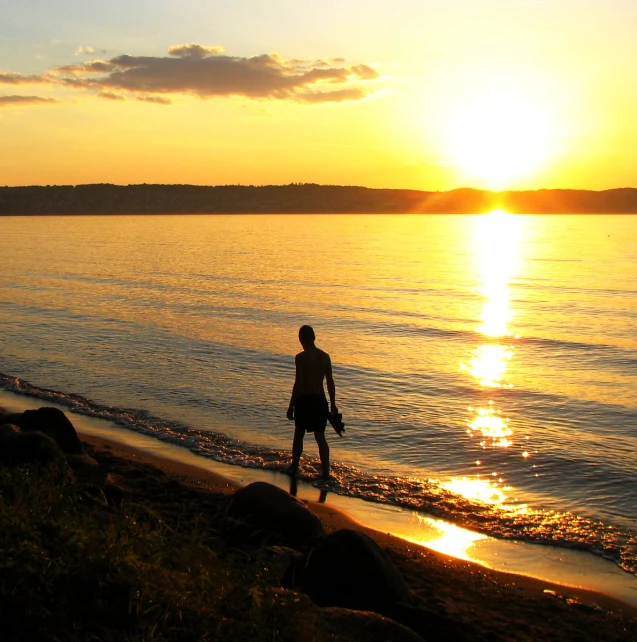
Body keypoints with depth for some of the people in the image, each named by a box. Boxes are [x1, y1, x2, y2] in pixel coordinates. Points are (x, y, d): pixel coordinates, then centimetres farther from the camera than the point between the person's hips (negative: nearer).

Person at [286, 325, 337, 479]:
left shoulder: (301, 357, -11)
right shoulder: (325, 357, 3)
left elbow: (298, 383, -14)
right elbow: (330, 382, 7)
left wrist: (291, 405, -8)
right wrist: (333, 404, 15)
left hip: (304, 399, -4)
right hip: (320, 400, 4)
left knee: (299, 434, 13)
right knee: (320, 437, 8)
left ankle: (294, 467, 25)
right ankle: (326, 471, 3)